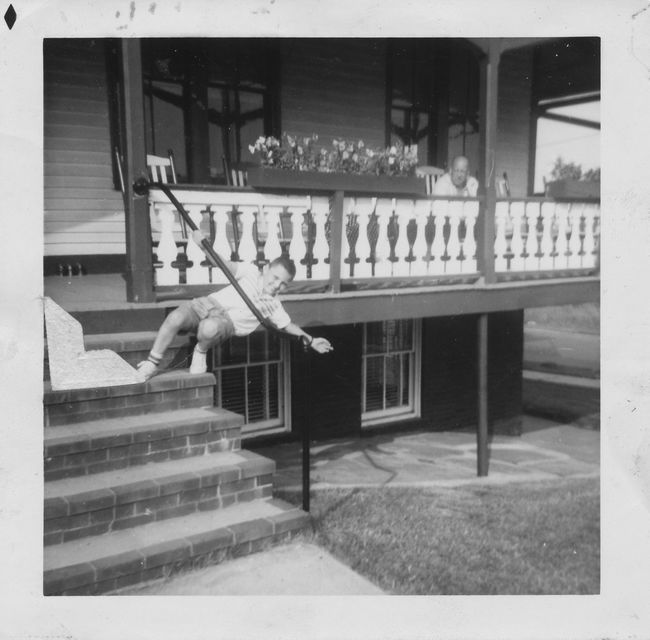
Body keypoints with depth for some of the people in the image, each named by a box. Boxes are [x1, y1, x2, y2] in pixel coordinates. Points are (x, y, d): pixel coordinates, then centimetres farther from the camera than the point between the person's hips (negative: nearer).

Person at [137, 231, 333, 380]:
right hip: (209, 303, 0)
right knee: (176, 317, -30)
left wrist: (310, 340, 16)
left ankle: (201, 352, -4)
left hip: (228, 322, 0)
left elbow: (287, 325, 24)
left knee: (210, 327, -40)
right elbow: (225, 265, -1)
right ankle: (152, 363, -11)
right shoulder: (251, 272, 8)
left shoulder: (273, 305, 14)